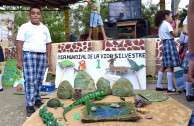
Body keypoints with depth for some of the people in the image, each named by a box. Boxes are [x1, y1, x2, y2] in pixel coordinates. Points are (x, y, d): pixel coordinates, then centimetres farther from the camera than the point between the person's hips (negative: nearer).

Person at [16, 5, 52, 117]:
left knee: (39, 81, 8)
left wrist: (48, 58, 8)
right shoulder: (25, 27, 4)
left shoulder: (45, 28, 16)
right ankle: (30, 106, 1)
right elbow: (20, 44, -2)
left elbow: (48, 44, 16)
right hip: (29, 55, -4)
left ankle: (37, 100, 24)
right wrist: (19, 60, -9)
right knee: (30, 82, -5)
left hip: (42, 56, 4)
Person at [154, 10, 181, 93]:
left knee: (164, 66, 10)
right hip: (169, 43, -9)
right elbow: (175, 34, -11)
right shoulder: (166, 24, -7)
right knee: (170, 66, -9)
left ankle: (159, 86, 14)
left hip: (165, 44, 9)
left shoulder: (161, 25, 21)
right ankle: (170, 88, -6)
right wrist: (177, 25, 1)